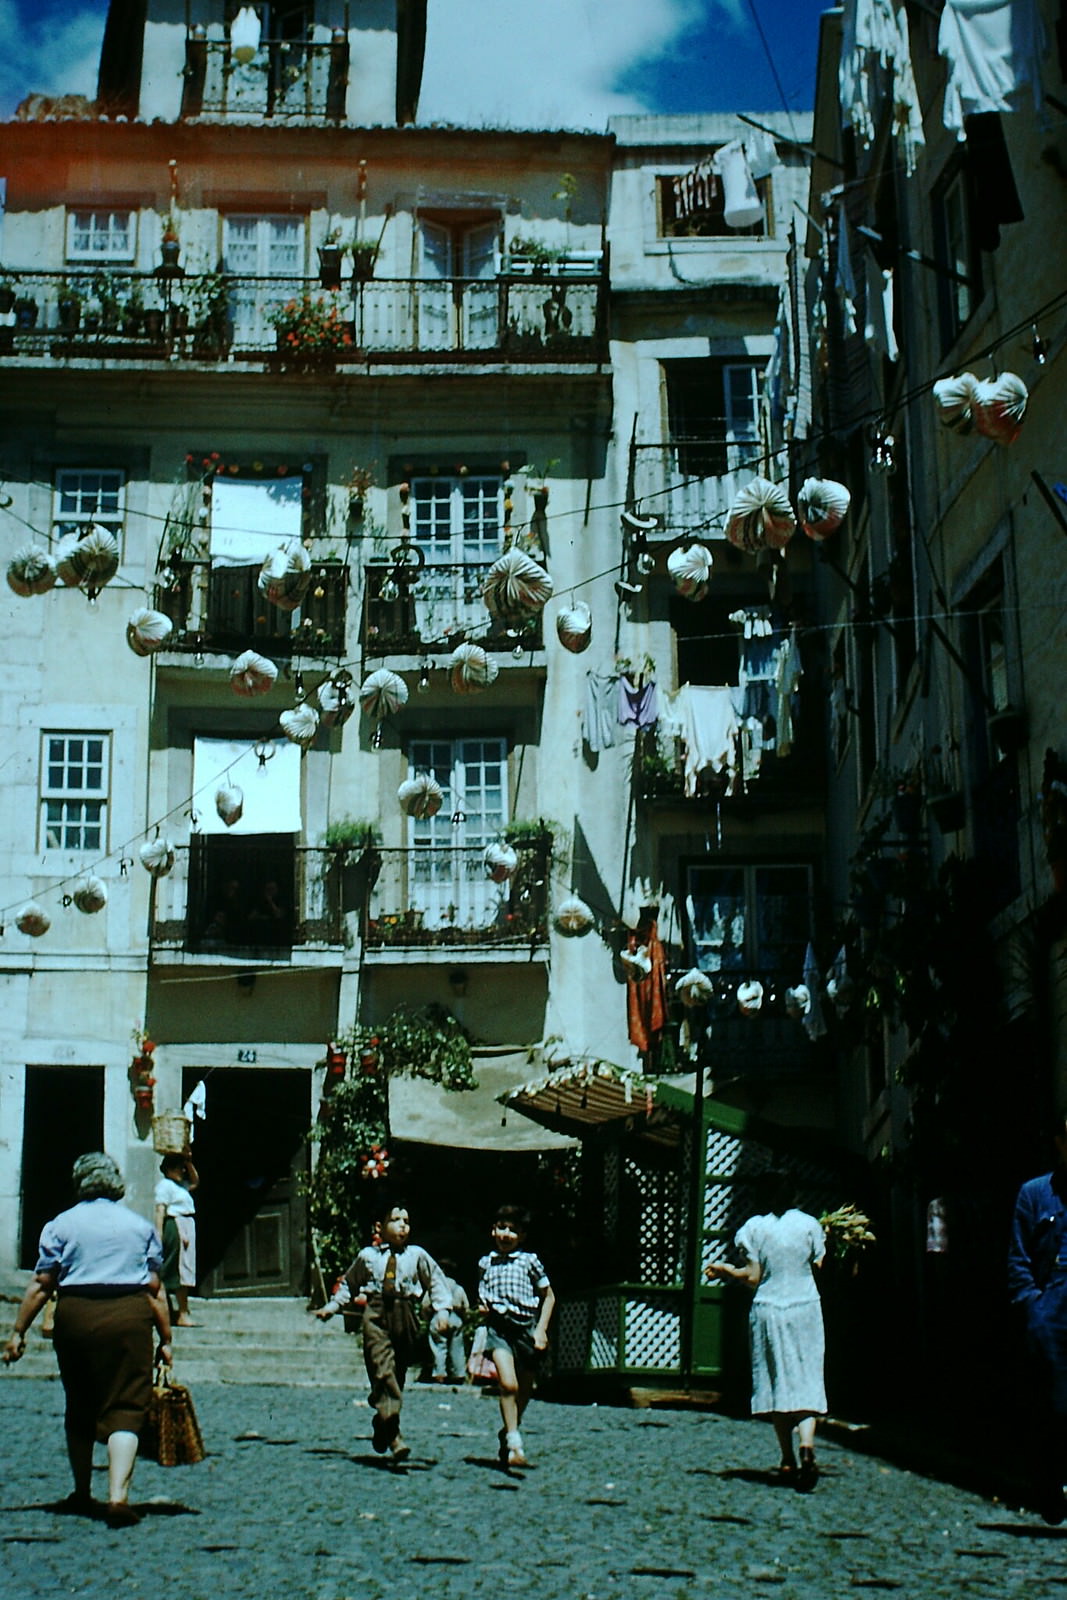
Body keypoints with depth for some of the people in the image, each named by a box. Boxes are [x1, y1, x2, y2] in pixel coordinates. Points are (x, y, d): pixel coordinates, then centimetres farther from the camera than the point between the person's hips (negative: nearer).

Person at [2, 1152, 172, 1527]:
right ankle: (118, 1495, -17)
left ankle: (82, 1495, 28)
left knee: (79, 1409, 16)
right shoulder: (140, 1225, 10)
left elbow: (41, 1285, 1)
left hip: (75, 1314, 1)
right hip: (129, 1316, 0)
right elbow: (155, 1288, 6)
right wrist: (165, 1339, 9)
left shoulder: (61, 1225, 6)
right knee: (125, 1408, -1)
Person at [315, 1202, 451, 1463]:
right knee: (383, 1370, -16)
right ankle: (393, 1434, -19)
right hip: (376, 1314, -1)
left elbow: (436, 1281, 10)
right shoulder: (368, 1255, 11)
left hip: (406, 1315, 1)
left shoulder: (417, 1255, 9)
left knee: (398, 1372, 5)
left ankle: (382, 1426, 25)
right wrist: (331, 1307, 17)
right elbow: (349, 1283, 22)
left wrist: (442, 1310, -3)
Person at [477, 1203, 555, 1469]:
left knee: (524, 1393, 8)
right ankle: (514, 1445, -19)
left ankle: (507, 1435, 32)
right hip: (498, 1325, 0)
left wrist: (541, 1329, 0)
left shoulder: (529, 1261, 3)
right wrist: (482, 1307, 3)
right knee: (508, 1384, -20)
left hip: (526, 1326, 0)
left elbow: (548, 1296, 9)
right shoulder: (485, 1263, 10)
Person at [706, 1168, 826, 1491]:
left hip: (768, 1310, 0)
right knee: (806, 1378, 1)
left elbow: (753, 1277, -6)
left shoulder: (754, 1228, -3)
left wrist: (725, 1270, 10)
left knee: (777, 1381, 8)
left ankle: (788, 1461, 8)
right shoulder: (809, 1224, -1)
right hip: (806, 1309, 0)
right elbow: (819, 1267, 2)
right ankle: (807, 1444, -23)